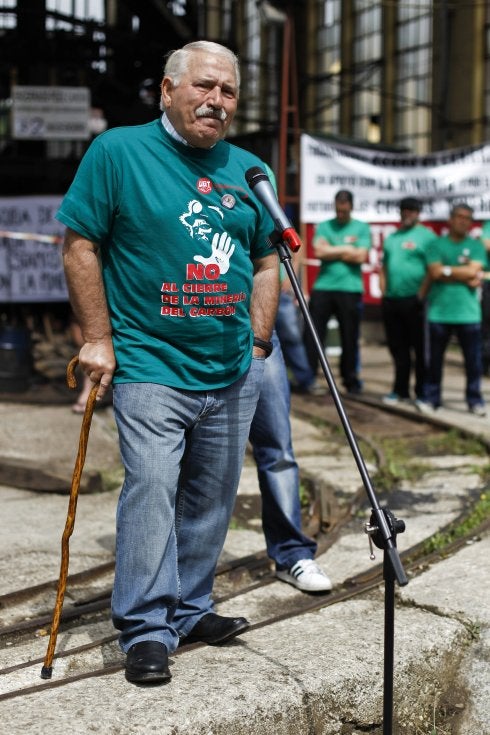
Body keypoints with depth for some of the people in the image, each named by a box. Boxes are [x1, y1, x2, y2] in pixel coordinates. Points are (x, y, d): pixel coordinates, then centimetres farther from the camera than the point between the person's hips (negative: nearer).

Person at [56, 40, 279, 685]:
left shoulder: (248, 169, 11)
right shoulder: (117, 151, -3)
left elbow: (265, 262, 17)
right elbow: (79, 246, -4)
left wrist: (258, 344, 8)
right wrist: (98, 338, -8)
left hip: (233, 372, 6)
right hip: (150, 367, -5)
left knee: (212, 497, 11)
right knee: (151, 488, -12)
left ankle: (190, 609, 26)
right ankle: (146, 628, 0)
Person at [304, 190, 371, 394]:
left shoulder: (362, 228, 7)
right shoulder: (324, 226, 11)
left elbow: (360, 256, -5)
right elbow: (319, 252, -4)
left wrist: (331, 251, -2)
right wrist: (347, 248, -4)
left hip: (350, 288, -1)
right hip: (323, 287, 1)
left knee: (350, 338, 5)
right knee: (312, 335, -3)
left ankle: (350, 380, 17)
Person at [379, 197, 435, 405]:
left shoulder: (426, 236, -3)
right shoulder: (391, 238, 18)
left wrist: (421, 296, -15)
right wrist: (383, 291, 10)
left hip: (414, 301, -6)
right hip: (391, 300, 6)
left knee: (420, 349, -1)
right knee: (397, 347, 11)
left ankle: (422, 393, 5)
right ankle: (400, 390, 20)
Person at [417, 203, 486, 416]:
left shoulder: (476, 245, 9)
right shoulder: (436, 244, 7)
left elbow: (474, 271, -6)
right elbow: (435, 273, -6)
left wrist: (447, 270, -3)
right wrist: (464, 275, -6)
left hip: (468, 312, 0)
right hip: (439, 311, 0)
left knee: (473, 359, 1)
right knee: (435, 358, 6)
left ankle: (475, 400, 11)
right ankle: (431, 398, 15)